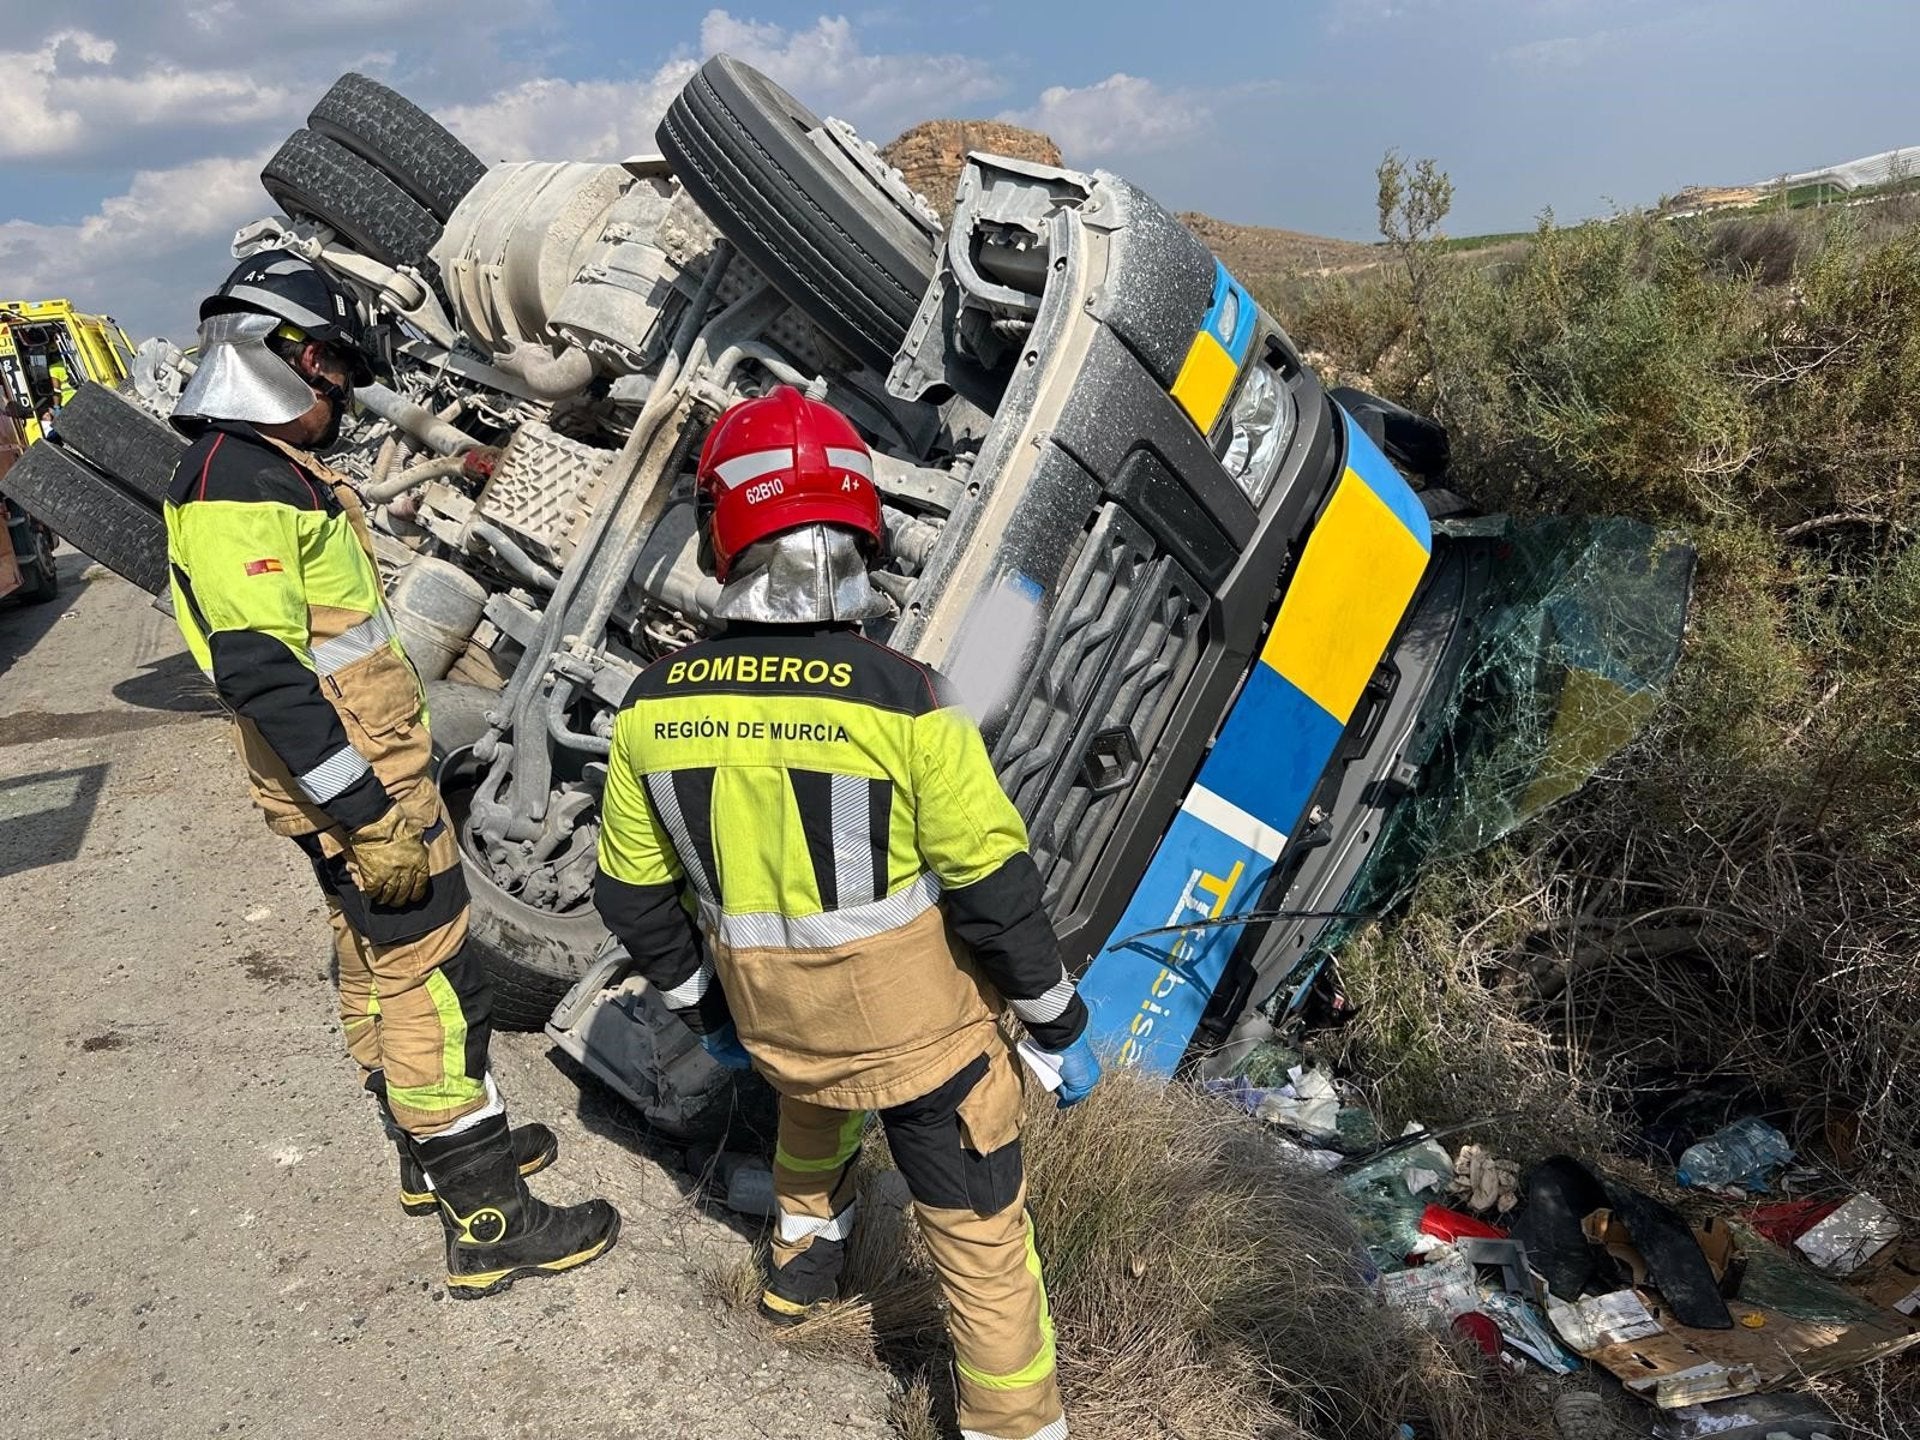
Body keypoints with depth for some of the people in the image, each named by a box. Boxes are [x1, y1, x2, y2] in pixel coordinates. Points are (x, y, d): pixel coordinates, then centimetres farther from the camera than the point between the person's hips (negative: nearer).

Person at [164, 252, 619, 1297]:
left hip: (367, 776, 11)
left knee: (379, 970, 19)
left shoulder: (270, 469, 14)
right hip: (357, 791, -11)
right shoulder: (235, 481, -19)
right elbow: (258, 669, -27)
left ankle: (432, 1157, 35)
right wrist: (368, 813, -27)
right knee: (435, 987, -5)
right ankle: (489, 1224, 4)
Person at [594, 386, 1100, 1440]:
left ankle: (801, 1263, 60)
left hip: (770, 1025, 5)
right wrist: (1058, 1027, -3)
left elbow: (635, 899, -2)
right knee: (981, 1236, 16)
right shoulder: (903, 702, -26)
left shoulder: (653, 709, -14)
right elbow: (994, 891, -19)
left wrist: (702, 1010, 16)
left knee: (812, 1103, 38)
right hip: (921, 1032, -4)